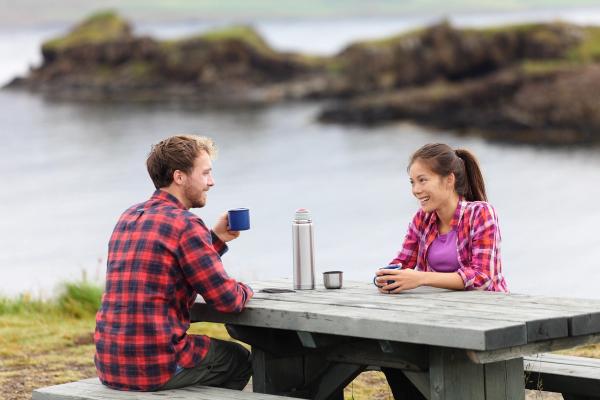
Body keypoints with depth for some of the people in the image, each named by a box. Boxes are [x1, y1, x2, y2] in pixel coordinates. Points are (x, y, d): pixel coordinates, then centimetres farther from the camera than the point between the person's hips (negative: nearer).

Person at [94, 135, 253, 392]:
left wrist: (216, 239, 22)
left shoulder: (129, 217, 14)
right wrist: (245, 291, 10)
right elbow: (228, 300, -12)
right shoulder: (186, 224, -13)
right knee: (239, 360, 21)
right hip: (156, 367, -8)